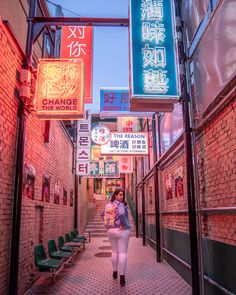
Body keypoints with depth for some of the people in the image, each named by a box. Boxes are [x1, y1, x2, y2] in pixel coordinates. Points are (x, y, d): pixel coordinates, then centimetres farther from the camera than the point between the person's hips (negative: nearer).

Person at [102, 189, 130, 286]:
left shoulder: (109, 205, 7)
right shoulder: (120, 205, -16)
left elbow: (103, 214, 21)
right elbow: (121, 213, -37)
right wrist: (123, 224, -23)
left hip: (111, 231, 6)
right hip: (122, 231, -6)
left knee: (114, 251, 21)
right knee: (123, 253, -1)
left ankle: (115, 272, 33)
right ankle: (122, 277, -3)